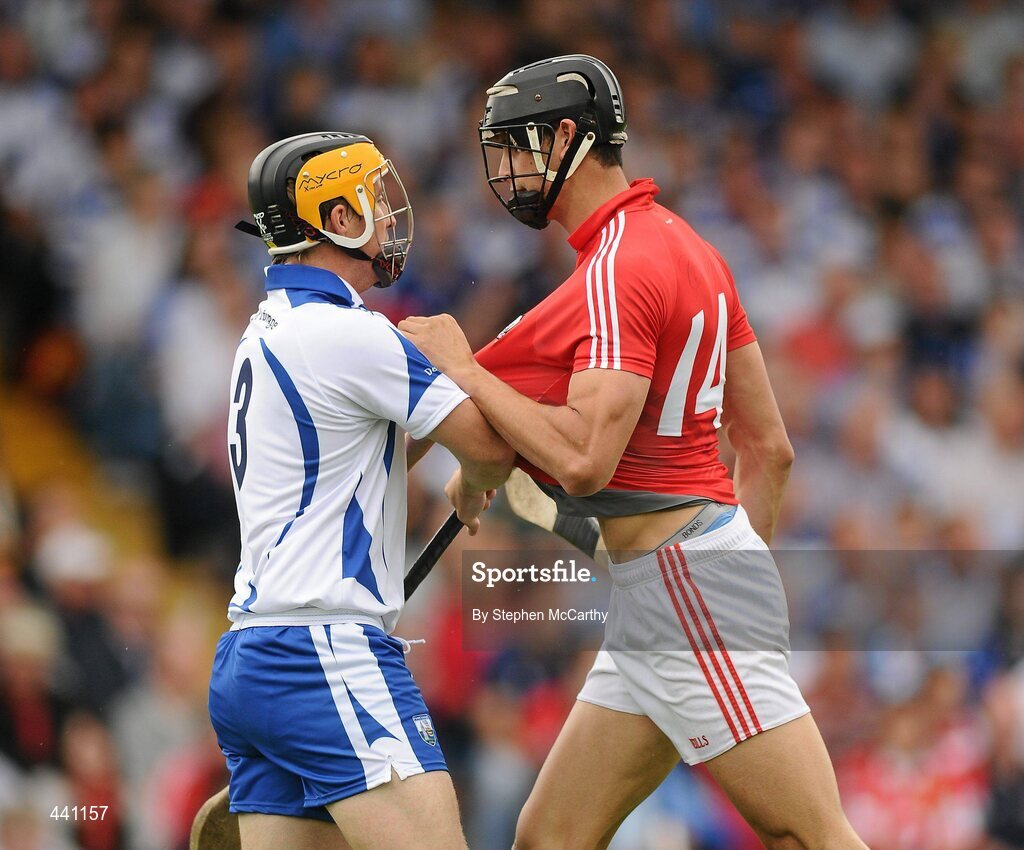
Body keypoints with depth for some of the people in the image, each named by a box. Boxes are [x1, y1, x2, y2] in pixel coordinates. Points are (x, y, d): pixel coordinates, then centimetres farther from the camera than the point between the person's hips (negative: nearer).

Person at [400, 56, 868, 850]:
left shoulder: (619, 271, -14)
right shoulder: (683, 246, 17)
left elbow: (584, 462, -23)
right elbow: (769, 447, 19)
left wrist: (462, 369, -12)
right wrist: (742, 571, 26)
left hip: (688, 589, -10)